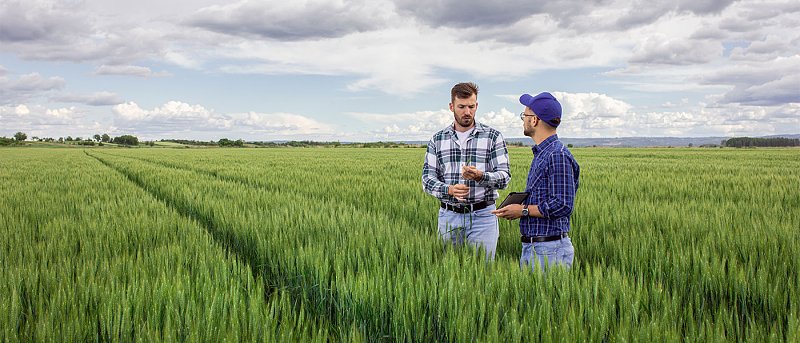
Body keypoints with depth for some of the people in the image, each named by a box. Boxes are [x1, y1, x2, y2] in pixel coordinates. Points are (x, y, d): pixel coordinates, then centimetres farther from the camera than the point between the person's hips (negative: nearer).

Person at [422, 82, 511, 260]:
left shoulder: (493, 136, 1)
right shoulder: (437, 139, 7)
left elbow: (504, 176, -4)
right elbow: (427, 178, 3)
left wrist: (480, 176, -24)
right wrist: (448, 190, -17)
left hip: (482, 216, -2)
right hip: (449, 215, 2)